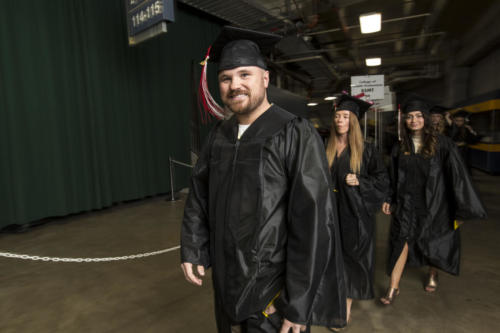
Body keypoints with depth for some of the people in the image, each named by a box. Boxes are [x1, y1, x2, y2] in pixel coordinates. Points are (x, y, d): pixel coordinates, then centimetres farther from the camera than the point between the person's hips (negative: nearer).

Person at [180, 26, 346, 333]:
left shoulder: (296, 135, -18)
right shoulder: (219, 135, 0)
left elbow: (314, 221, -21)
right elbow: (200, 195, 7)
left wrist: (300, 302, -18)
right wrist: (192, 249, 2)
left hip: (273, 284, -5)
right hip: (227, 278, 6)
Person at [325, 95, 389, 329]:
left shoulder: (366, 150, -4)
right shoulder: (327, 149, 6)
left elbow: (382, 178, -3)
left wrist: (359, 182, -16)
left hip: (354, 213, -3)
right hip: (332, 212, 3)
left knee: (351, 255, 4)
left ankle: (347, 307, 19)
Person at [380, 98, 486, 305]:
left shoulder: (442, 144, -7)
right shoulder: (400, 148, 2)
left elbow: (457, 175, -7)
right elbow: (394, 178, 9)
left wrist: (462, 209, -8)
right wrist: (389, 200, 5)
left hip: (434, 204, -1)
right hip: (406, 204, 1)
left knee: (433, 244, 14)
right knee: (401, 242, -4)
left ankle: (433, 276, 44)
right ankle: (393, 288, 5)